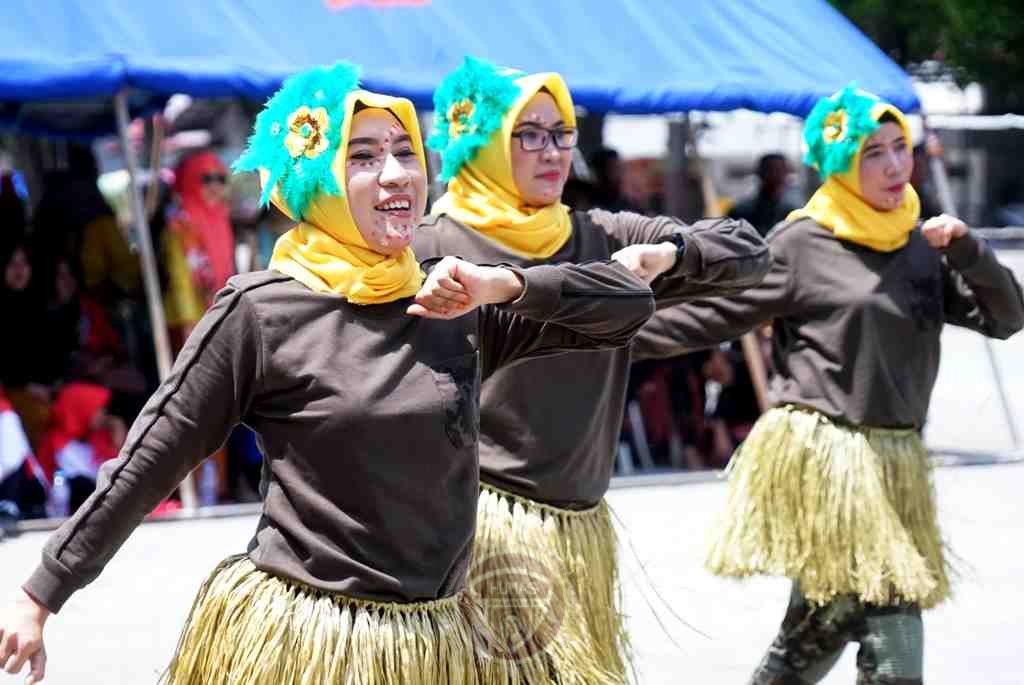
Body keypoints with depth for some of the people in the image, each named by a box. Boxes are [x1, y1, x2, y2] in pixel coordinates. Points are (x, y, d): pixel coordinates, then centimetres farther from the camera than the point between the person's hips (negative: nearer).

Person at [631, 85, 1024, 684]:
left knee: (822, 624, 9)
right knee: (891, 632, -10)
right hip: (820, 453, -6)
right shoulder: (801, 245, -6)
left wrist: (966, 249, -6)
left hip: (894, 463, 6)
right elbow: (710, 316, -1)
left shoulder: (922, 246, 10)